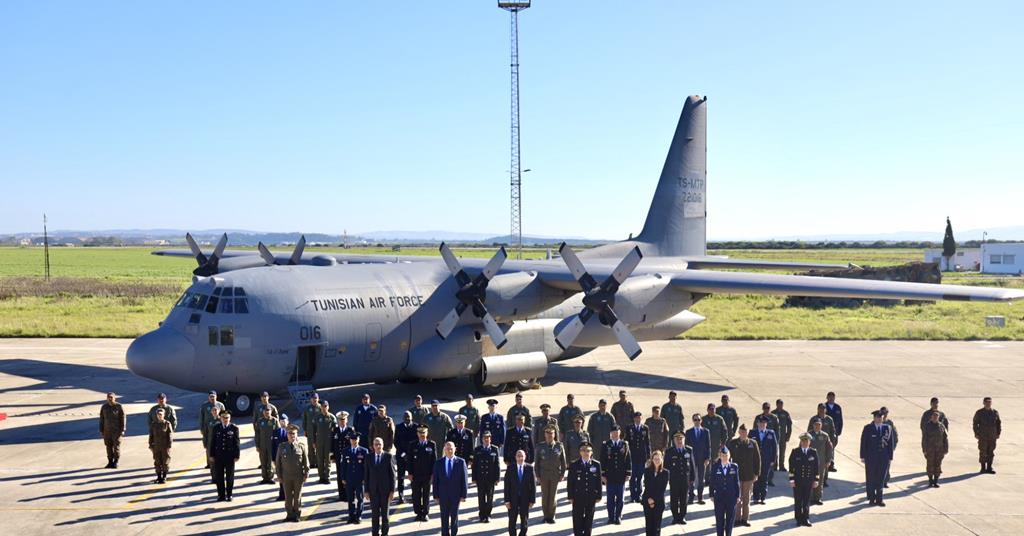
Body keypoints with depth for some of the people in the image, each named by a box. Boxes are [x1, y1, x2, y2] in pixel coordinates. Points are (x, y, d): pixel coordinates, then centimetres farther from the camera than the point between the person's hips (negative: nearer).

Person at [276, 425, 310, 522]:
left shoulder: (301, 446, -2)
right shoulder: (282, 447, 1)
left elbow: (306, 462, 1)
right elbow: (278, 462, 5)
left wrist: (306, 474, -3)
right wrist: (279, 476, 1)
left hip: (298, 476, -1)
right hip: (286, 476, 1)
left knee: (297, 496, 6)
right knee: (288, 496, 8)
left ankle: (297, 515, 18)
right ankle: (289, 514, 20)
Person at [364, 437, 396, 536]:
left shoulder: (389, 456, -4)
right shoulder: (369, 457, 2)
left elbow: (393, 474, -4)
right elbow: (366, 475, 3)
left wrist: (392, 490, -7)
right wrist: (367, 491, -1)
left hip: (385, 489, -1)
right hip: (373, 490, 1)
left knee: (385, 512, 5)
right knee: (375, 513, 5)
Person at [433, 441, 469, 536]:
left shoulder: (461, 462, -2)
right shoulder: (438, 463, 2)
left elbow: (464, 479, -3)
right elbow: (435, 481, 3)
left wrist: (463, 495, -7)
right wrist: (436, 496, -2)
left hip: (456, 495, -1)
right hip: (443, 495, 1)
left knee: (454, 516, 8)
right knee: (444, 518, 7)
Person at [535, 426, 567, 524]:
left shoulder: (559, 446, -1)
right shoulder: (540, 447, 0)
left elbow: (563, 461, 3)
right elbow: (537, 462, 3)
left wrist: (562, 474, -1)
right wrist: (537, 475, -2)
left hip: (555, 475, 0)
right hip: (544, 475, 1)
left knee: (553, 495, 3)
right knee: (544, 495, 4)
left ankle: (551, 516, 15)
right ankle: (546, 515, 15)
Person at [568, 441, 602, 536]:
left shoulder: (596, 464, 0)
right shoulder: (574, 465, -3)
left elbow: (599, 481, 2)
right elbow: (570, 482, -2)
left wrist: (598, 496, 0)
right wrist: (570, 496, -5)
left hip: (591, 496, 1)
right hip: (578, 497, -1)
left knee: (589, 518, 10)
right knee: (578, 518, 5)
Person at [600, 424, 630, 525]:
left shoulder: (624, 445, 4)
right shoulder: (606, 445, 1)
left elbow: (628, 460, 5)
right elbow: (602, 461, 1)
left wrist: (628, 474, 0)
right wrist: (603, 475, -4)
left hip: (621, 476, 1)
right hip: (610, 476, -1)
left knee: (620, 498, 6)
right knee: (611, 498, 4)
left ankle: (618, 517, 15)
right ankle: (611, 517, 12)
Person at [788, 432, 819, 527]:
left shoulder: (813, 452, 4)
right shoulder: (795, 452, 0)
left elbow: (816, 467, 5)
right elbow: (791, 467, -2)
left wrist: (816, 480, 1)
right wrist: (791, 480, -7)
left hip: (809, 481, 1)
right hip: (797, 481, -1)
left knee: (807, 501, 7)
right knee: (798, 501, 4)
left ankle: (806, 519, 15)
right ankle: (799, 520, 13)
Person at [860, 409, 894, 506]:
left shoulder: (887, 428, 6)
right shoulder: (868, 428, -1)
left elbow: (890, 443, 6)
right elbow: (863, 443, -1)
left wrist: (890, 457, 2)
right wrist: (863, 456, -5)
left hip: (883, 458, 2)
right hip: (871, 458, -2)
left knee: (881, 479, 5)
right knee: (871, 479, 4)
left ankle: (879, 499, 14)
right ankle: (871, 499, 13)